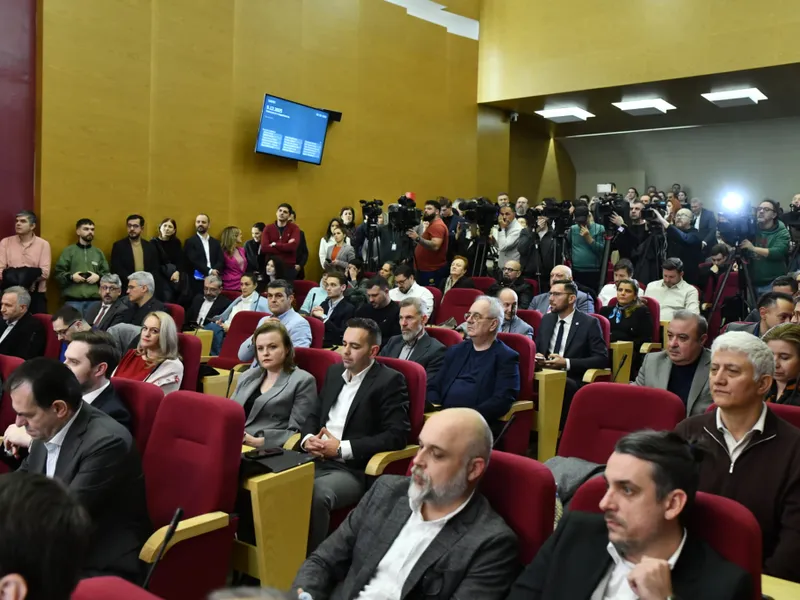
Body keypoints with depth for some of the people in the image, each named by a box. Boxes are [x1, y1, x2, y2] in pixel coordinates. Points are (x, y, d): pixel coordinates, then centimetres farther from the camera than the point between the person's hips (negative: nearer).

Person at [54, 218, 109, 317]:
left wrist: (98, 277, -5)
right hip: (73, 299, -2)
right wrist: (71, 277, -12)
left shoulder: (98, 252, 16)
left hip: (94, 300, 2)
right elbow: (58, 273, 4)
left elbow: (107, 274, 13)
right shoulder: (68, 251, 8)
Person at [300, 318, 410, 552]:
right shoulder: (334, 371, 16)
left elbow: (397, 435, -13)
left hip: (354, 469, -6)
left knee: (315, 494, -35)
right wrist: (308, 439, -4)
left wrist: (342, 448, -16)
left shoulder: (390, 381, -5)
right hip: (317, 460, 6)